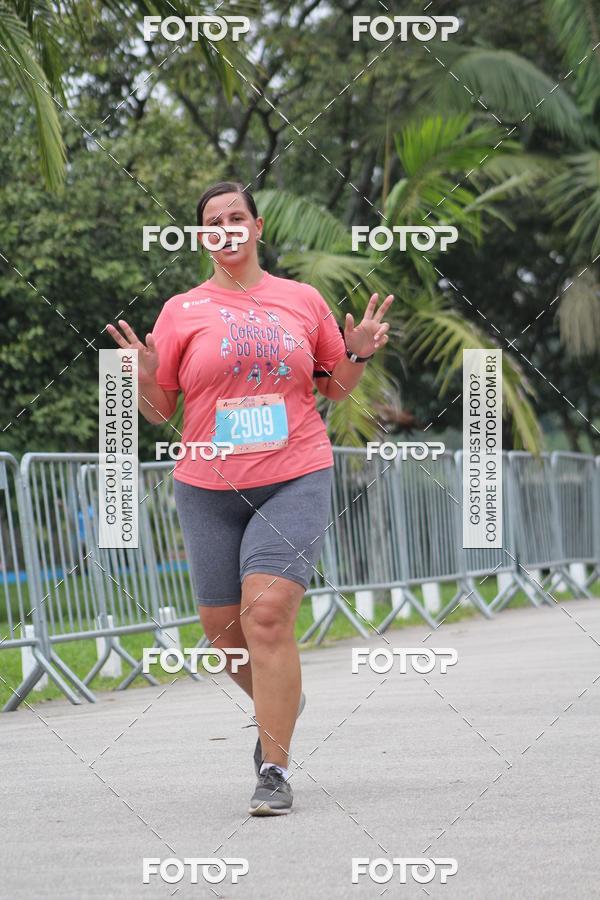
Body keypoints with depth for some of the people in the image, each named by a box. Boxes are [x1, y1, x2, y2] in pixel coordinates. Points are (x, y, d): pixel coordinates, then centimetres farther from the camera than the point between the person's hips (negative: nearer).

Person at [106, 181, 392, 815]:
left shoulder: (302, 300, 8)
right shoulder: (182, 311, 6)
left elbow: (335, 387, 19)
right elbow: (159, 411, 9)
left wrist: (357, 354, 0)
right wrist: (146, 376, -12)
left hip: (294, 482, -2)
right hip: (208, 488, 2)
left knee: (267, 612, -18)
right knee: (223, 626, 5)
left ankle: (275, 770, -13)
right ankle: (278, 703, 37)